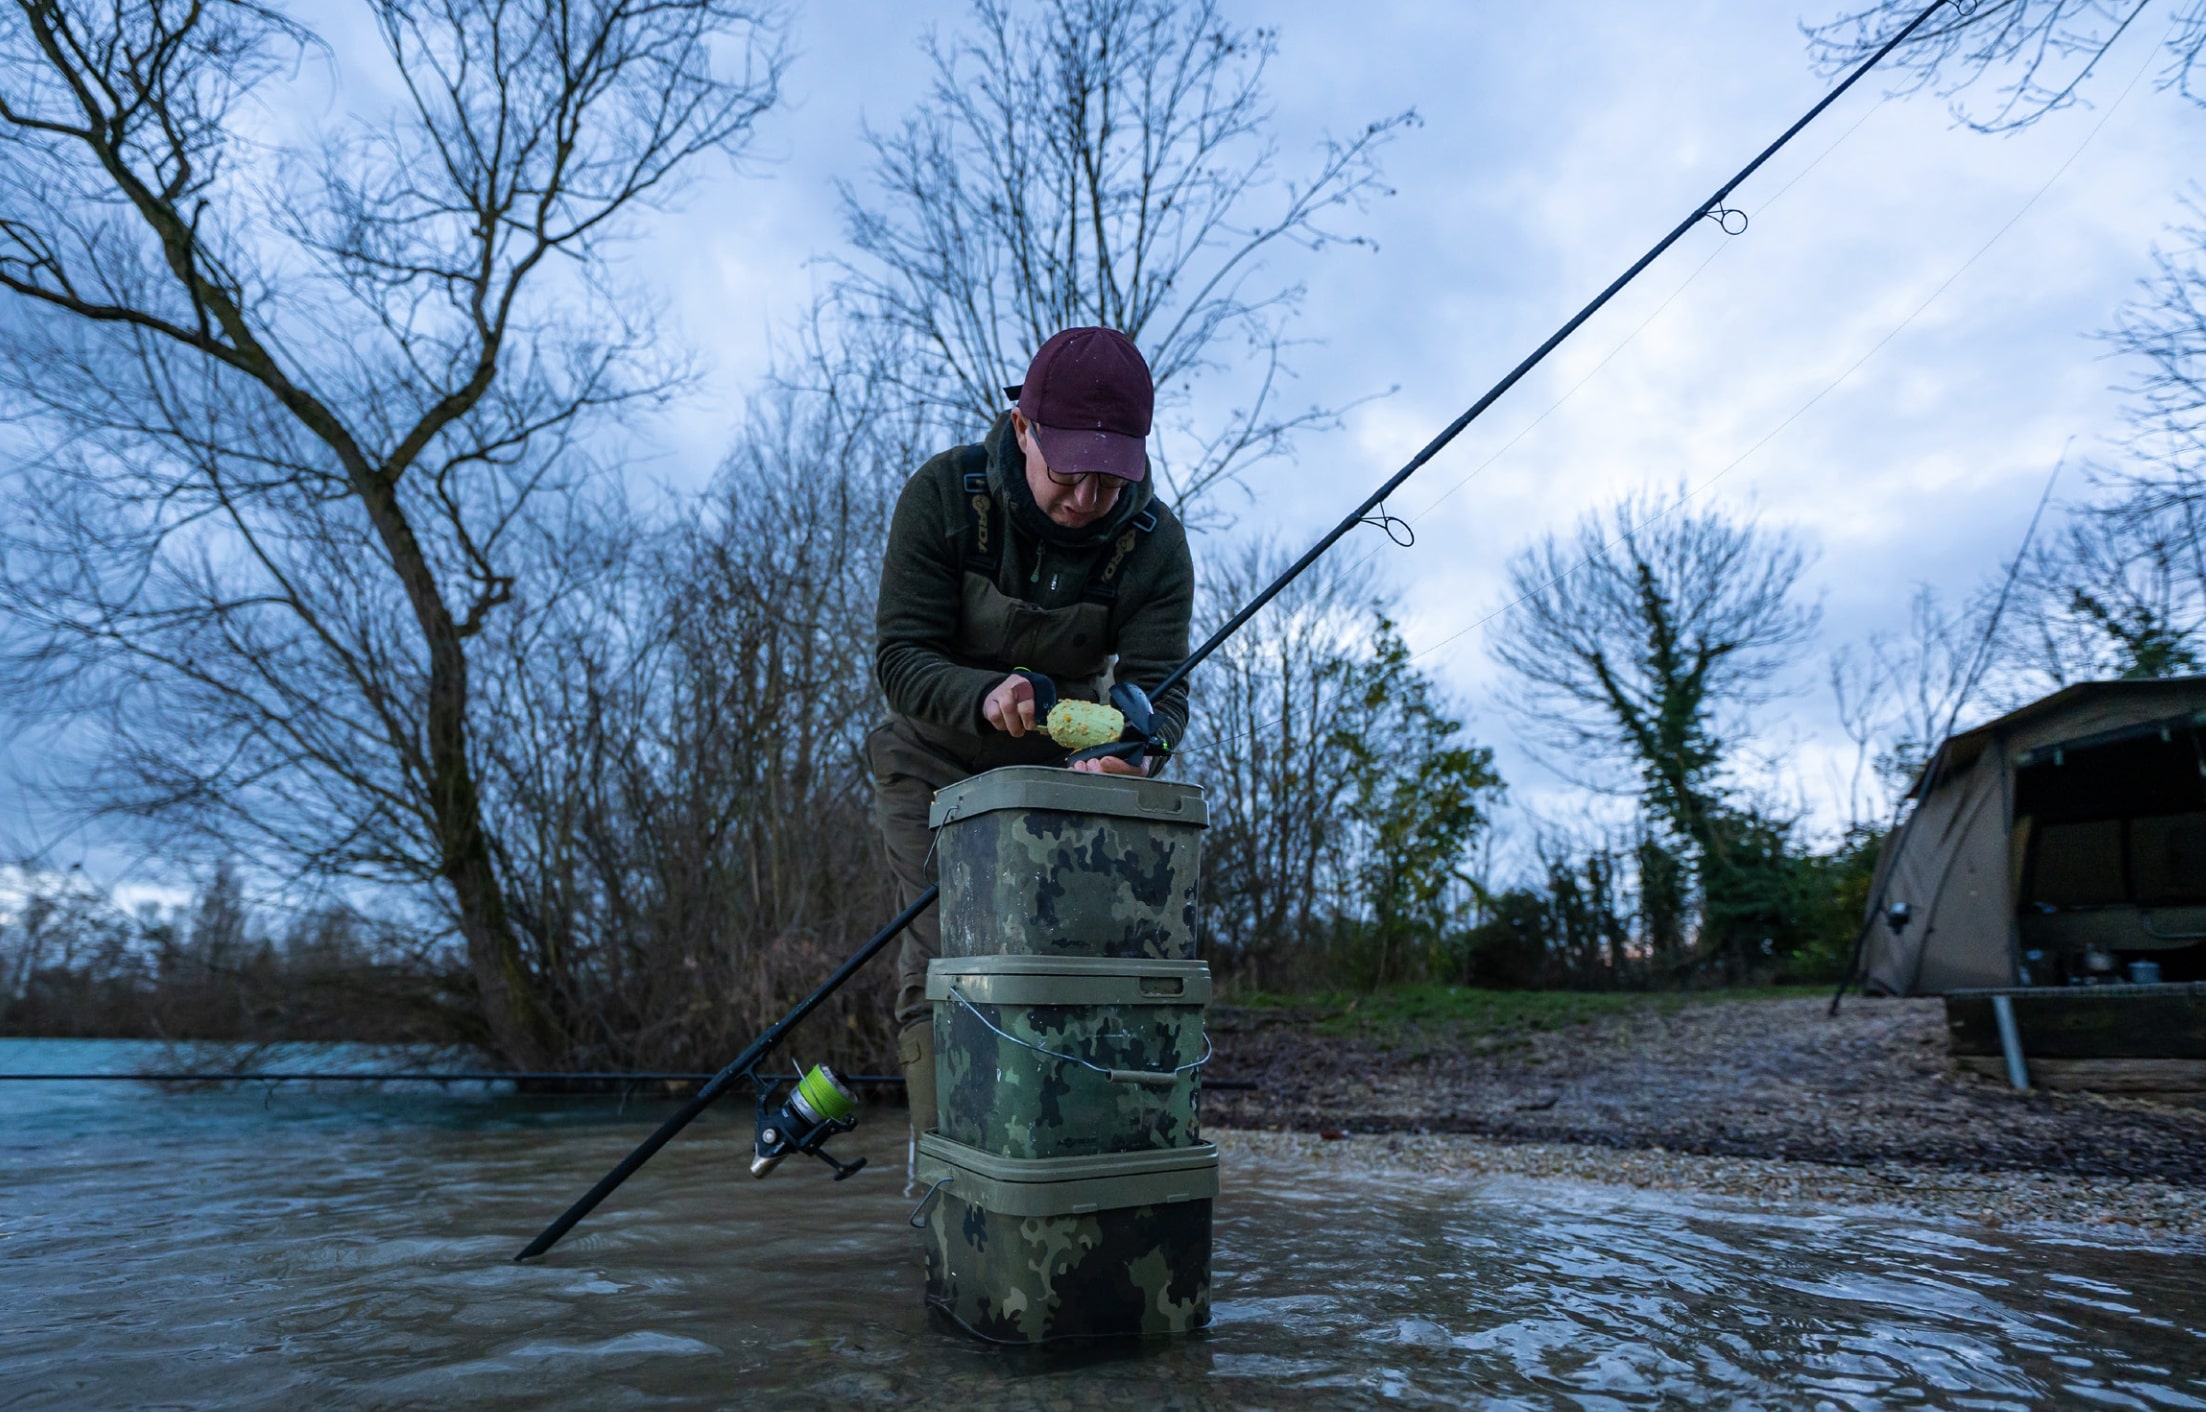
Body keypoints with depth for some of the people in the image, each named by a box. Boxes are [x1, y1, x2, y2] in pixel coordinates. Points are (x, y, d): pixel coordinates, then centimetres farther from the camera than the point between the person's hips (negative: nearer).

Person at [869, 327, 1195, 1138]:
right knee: (942, 954, -11)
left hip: (1064, 762, 2)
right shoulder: (944, 495, -23)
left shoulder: (1156, 544, -19)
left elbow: (1158, 686, -25)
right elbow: (899, 653, -24)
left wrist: (1134, 751, -49)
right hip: (939, 758, -1)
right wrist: (984, 699, -46)